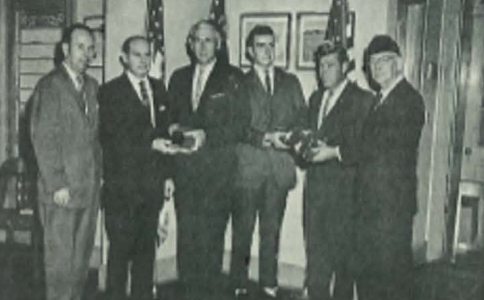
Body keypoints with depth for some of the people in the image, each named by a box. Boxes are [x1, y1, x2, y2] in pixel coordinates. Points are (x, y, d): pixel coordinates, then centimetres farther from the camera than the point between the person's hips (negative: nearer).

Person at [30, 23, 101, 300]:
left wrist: (98, 174, 7)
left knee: (82, 257, 11)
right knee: (60, 257, 2)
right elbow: (43, 139, -11)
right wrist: (56, 184, -14)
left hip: (90, 187, 6)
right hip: (63, 188, -6)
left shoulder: (92, 86, 14)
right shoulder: (50, 85, -7)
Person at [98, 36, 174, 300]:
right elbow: (113, 138, -11)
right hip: (122, 184, -4)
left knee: (147, 247, 10)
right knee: (120, 248, 1)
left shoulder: (158, 88, 14)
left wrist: (167, 174, 10)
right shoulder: (110, 91, -3)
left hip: (152, 183, 5)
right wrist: (151, 144, -19)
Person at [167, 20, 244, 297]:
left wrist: (206, 135, -16)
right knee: (186, 235, 6)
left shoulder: (233, 77, 0)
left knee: (211, 236, -3)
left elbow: (239, 126, -5)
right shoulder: (179, 77, 16)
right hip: (184, 168, 4)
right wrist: (173, 129, -2)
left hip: (217, 170, -4)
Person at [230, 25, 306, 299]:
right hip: (248, 162, -2)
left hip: (281, 163, 2)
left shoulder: (291, 82, 15)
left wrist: (289, 136, -11)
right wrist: (264, 138, -14)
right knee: (243, 227, 1)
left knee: (272, 228, 7)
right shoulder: (239, 83, 6)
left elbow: (302, 119, 9)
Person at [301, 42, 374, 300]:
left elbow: (362, 146, -10)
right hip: (315, 182, 6)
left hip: (343, 186, -6)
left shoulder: (362, 99, -4)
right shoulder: (315, 98, 19)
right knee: (315, 248, 8)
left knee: (341, 248, 1)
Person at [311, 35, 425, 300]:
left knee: (392, 268, 1)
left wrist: (335, 152, -15)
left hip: (392, 201, -8)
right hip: (369, 199, 8)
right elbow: (369, 145, 13)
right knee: (365, 267, 13)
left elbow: (383, 147, -18)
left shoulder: (409, 100, -10)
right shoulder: (380, 99, 17)